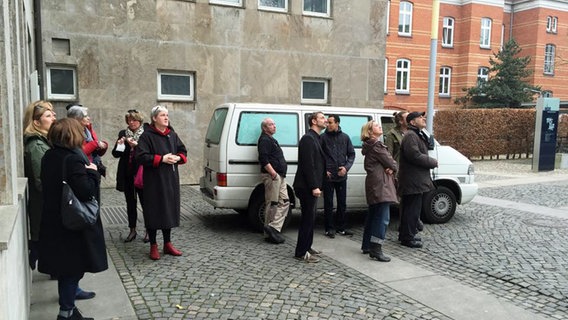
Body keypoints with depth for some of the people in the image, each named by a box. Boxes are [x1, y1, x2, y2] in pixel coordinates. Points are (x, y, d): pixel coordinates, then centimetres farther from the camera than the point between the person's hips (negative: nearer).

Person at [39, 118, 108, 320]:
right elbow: (86, 192, -26)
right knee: (73, 268, 4)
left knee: (65, 267, 18)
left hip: (54, 221, 9)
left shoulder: (49, 156, 6)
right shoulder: (73, 159, -21)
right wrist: (93, 172, -11)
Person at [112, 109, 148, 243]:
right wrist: (119, 145, -12)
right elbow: (115, 154, 7)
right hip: (127, 174, 4)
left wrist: (136, 145, -23)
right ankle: (132, 230, 21)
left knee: (145, 201, 1)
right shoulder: (123, 134, 8)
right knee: (130, 203, 11)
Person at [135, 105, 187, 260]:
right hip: (153, 181, -5)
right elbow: (140, 156, -16)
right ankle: (153, 246, 12)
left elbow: (183, 151, 17)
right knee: (154, 212, -1)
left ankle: (167, 244, 24)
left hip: (171, 179, 6)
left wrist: (177, 158, -5)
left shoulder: (172, 135, 10)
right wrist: (162, 159, -20)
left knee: (169, 210, 11)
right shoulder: (147, 136, -8)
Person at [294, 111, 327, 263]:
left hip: (311, 187, 10)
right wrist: (314, 187, -23)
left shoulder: (315, 138, 19)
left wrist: (317, 185, 16)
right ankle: (301, 253, 2)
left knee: (310, 217, 16)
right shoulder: (308, 138, -14)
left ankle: (306, 247, 28)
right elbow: (307, 165, -21)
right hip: (307, 187, -10)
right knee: (308, 218, -5)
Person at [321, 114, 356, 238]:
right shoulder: (323, 137, -3)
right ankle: (329, 228, 14)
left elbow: (351, 154, 10)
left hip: (342, 176, 3)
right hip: (328, 176, -3)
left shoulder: (345, 137, 6)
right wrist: (324, 170, -9)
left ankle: (341, 227, 24)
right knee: (328, 204, 3)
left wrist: (346, 167, -4)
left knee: (342, 203, 11)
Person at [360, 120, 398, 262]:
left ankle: (367, 245, 22)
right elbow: (389, 161, -13)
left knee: (373, 215, 15)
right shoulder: (376, 145, -12)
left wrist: (391, 169, -6)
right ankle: (376, 250, -14)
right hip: (380, 184, -11)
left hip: (374, 184, 11)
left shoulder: (370, 145, 20)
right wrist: (394, 168, 9)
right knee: (383, 217, -12)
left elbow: (386, 161, 14)